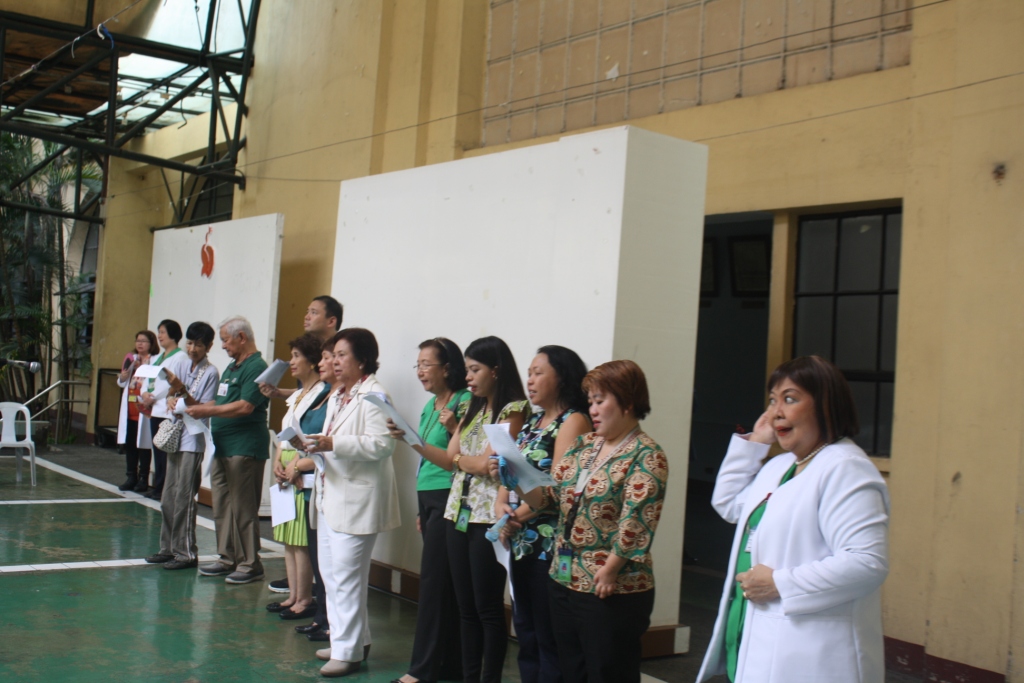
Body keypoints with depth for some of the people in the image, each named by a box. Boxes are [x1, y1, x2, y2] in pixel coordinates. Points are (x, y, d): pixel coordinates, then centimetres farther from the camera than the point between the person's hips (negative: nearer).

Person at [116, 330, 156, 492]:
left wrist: (142, 367, -14)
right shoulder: (130, 358, 14)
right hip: (129, 407, 6)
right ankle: (131, 477, 15)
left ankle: (143, 478, 4)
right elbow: (121, 382, 15)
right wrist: (128, 369, -2)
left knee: (143, 443, -3)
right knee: (129, 443, 8)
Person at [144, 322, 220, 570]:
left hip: (193, 441, -7)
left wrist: (182, 391, -23)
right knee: (168, 498, 10)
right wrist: (171, 400, -3)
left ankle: (186, 553, -1)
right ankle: (169, 548, 19)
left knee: (183, 498, -7)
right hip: (176, 437, 7)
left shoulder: (210, 373, -7)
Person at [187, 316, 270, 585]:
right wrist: (197, 407, 10)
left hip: (244, 449, -10)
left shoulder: (256, 367, -12)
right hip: (223, 447, 10)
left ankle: (250, 565, 2)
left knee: (242, 509, -5)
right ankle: (227, 559, 21)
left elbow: (245, 407, -21)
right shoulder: (231, 367, 20)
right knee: (222, 508, 12)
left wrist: (208, 411, -18)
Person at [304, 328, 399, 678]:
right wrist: (316, 446, 8)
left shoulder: (373, 395, -13)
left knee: (346, 576, -5)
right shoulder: (341, 395, 18)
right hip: (332, 496, 10)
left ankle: (348, 651, 4)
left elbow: (381, 445, -24)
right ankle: (352, 638, 27)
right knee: (330, 573, 15)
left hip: (355, 500, -10)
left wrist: (331, 443, -27)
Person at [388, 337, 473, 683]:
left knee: (433, 580, -5)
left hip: (448, 498, -8)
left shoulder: (464, 403, -11)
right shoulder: (430, 405, 14)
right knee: (445, 584, 11)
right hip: (429, 499, 8)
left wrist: (412, 441, -24)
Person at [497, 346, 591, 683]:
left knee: (548, 637, -2)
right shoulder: (533, 422, 17)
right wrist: (501, 505, -6)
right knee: (525, 630, 14)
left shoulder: (572, 422, -9)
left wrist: (517, 517, -11)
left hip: (550, 544, -8)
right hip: (523, 542, 8)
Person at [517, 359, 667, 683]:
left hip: (612, 592, -8)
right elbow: (551, 498, 12)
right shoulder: (583, 444, 11)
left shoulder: (646, 455, -12)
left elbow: (636, 522, -20)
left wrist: (611, 570, -22)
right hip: (564, 581, 8)